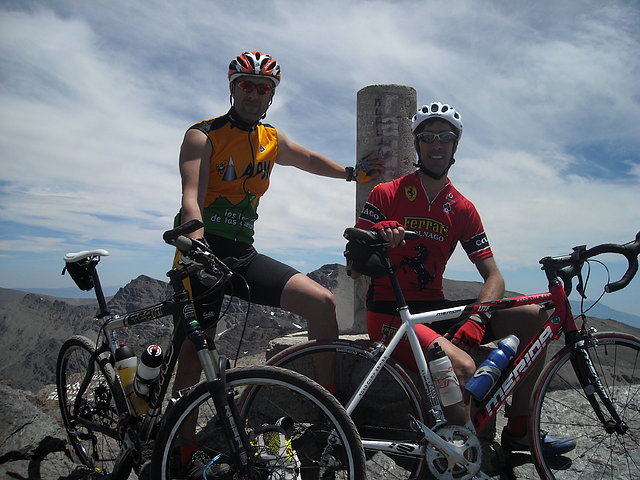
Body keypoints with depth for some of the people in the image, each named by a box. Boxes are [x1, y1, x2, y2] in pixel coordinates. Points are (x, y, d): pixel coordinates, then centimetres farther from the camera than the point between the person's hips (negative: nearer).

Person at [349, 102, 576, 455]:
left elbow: (493, 276, 2)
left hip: (432, 308, 5)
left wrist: (475, 320, -17)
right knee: (462, 367, -32)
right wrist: (376, 241, -28)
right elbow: (353, 263, -6)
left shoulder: (462, 209, 8)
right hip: (390, 314, -5)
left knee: (535, 316, -7)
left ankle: (519, 429, 6)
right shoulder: (385, 194, -3)